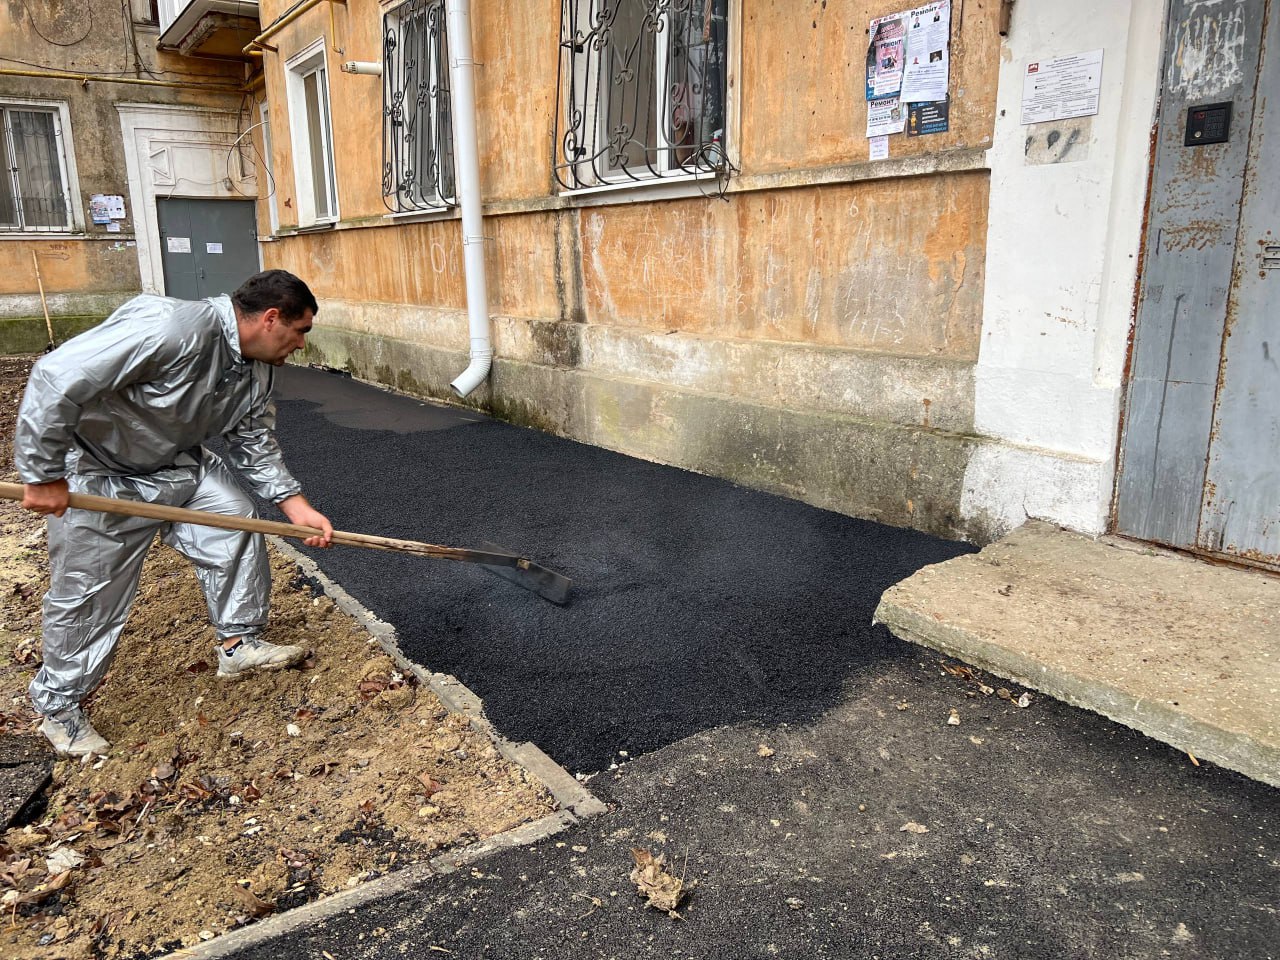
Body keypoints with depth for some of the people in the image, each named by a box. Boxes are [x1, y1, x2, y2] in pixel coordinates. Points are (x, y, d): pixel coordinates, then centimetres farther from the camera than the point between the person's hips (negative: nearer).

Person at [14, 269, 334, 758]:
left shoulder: (257, 371, -6)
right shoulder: (171, 328, -36)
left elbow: (256, 444, 6)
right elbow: (57, 378, -35)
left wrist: (295, 504, -5)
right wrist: (44, 476, -28)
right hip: (100, 472, -7)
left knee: (238, 525, 1)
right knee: (89, 594, 2)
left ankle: (239, 644, 17)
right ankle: (57, 705, 24)